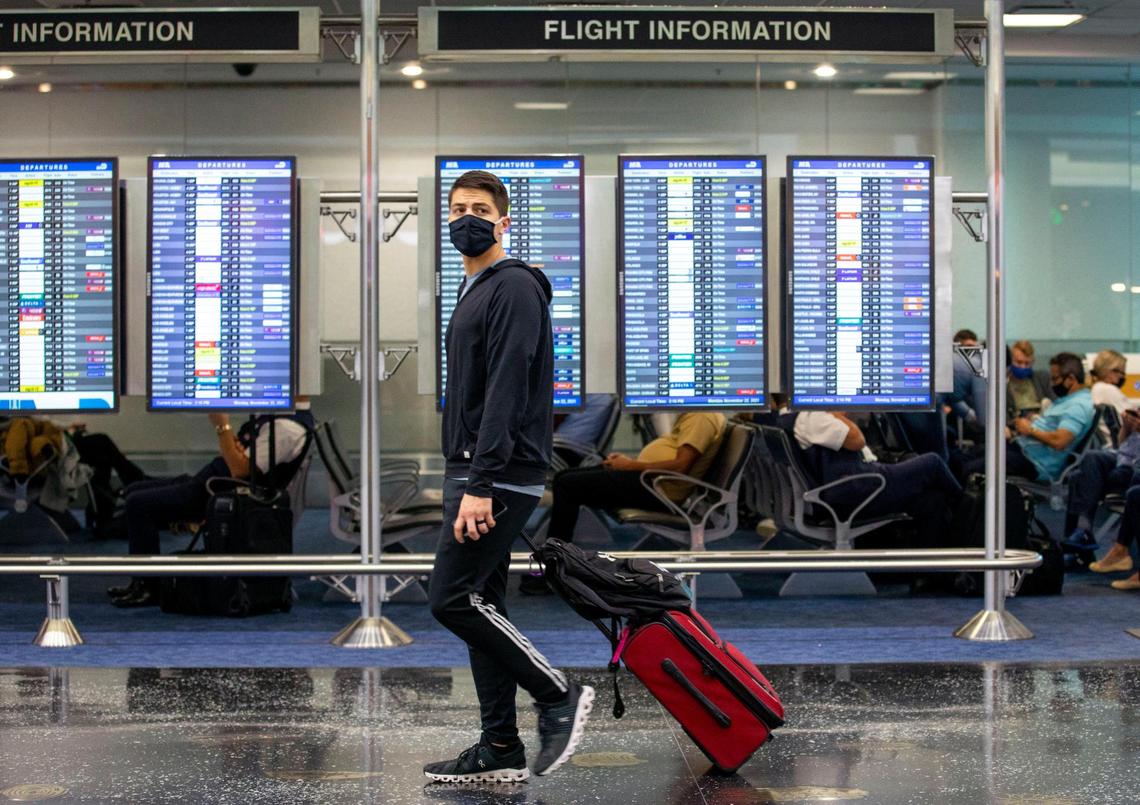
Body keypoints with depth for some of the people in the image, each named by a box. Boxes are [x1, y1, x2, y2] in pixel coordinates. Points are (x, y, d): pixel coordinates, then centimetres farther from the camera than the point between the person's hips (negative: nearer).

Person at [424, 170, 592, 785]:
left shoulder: (515, 288, -12)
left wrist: (479, 486, -26)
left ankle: (559, 697, -2)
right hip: (470, 475, 10)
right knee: (479, 605, 9)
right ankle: (500, 750, 13)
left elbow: (505, 393, -21)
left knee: (451, 598, -12)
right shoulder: (472, 291, 19)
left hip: (499, 477, -10)